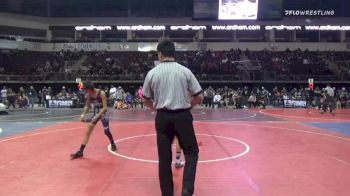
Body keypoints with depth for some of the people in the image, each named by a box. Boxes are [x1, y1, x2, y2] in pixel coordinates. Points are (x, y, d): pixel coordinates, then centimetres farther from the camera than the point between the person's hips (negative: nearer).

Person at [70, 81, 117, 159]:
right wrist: (83, 114, -19)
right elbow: (87, 105, 0)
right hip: (95, 113, 4)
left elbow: (105, 108, -24)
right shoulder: (88, 95, -8)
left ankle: (113, 144, 36)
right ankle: (80, 151, -5)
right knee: (88, 132, -5)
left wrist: (97, 116, -33)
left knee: (106, 131, 7)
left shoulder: (101, 93, -23)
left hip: (103, 113, -4)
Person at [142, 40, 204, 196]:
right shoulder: (185, 71, 0)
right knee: (191, 152, 13)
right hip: (183, 116, -1)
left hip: (163, 118, 1)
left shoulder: (152, 73, 1)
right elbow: (199, 97, 2)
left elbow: (145, 100, 9)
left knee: (164, 158, 11)